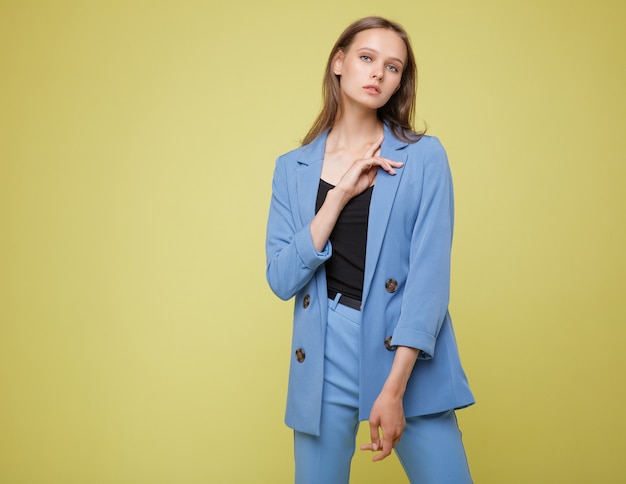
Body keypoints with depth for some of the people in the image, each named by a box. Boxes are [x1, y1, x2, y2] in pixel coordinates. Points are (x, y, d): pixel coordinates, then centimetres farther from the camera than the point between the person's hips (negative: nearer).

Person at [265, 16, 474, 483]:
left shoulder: (424, 156, -1)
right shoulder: (293, 168, 7)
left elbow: (429, 275, -8)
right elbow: (281, 279, -2)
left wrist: (394, 389, -16)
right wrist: (341, 194, -11)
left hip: (408, 358, -1)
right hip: (324, 359, 2)